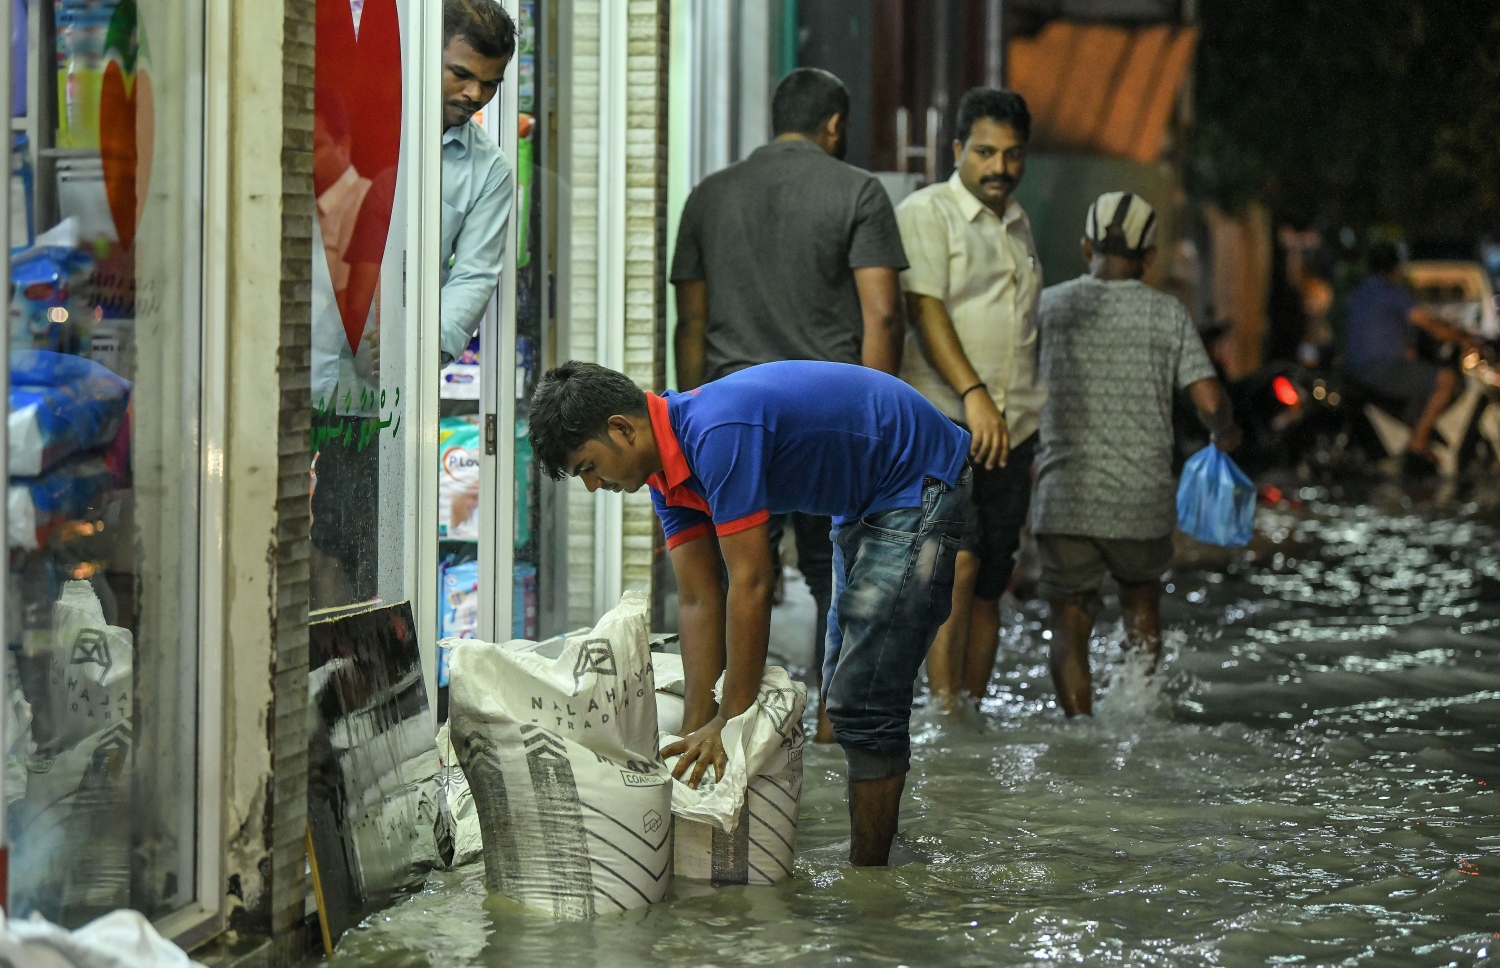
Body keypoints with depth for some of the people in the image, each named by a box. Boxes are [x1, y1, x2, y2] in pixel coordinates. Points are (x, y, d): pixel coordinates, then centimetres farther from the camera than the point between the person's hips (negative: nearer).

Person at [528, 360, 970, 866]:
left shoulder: (717, 434, -31)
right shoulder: (667, 465, -1)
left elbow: (751, 583, -29)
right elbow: (699, 600, 1)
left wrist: (732, 721, -22)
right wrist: (696, 732, -4)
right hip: (865, 501, 11)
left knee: (863, 701, -12)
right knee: (845, 691, 17)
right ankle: (864, 861, 25)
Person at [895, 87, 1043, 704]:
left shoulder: (1019, 226, 21)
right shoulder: (926, 213, -1)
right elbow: (924, 309, -13)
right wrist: (972, 393, -24)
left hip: (1012, 427, 7)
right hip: (941, 417, -7)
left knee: (990, 584, 3)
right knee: (957, 561, -22)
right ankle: (943, 707, -23)